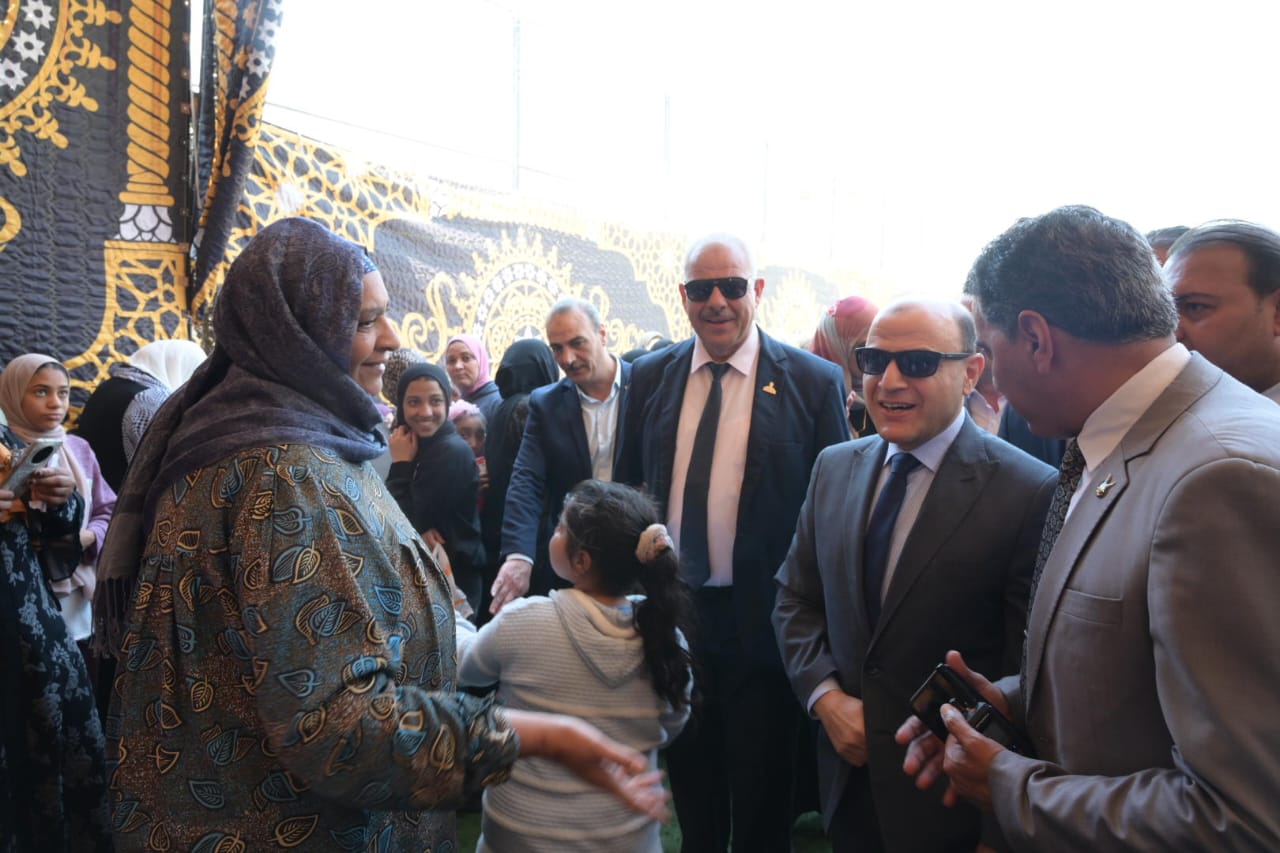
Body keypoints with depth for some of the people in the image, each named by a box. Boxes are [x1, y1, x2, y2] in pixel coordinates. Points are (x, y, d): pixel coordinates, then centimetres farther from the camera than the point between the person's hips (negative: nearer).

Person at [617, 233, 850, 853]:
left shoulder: (814, 381, -8)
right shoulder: (650, 377, 2)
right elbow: (626, 486, 9)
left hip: (762, 619, -3)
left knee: (763, 801, 14)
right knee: (690, 788, 22)